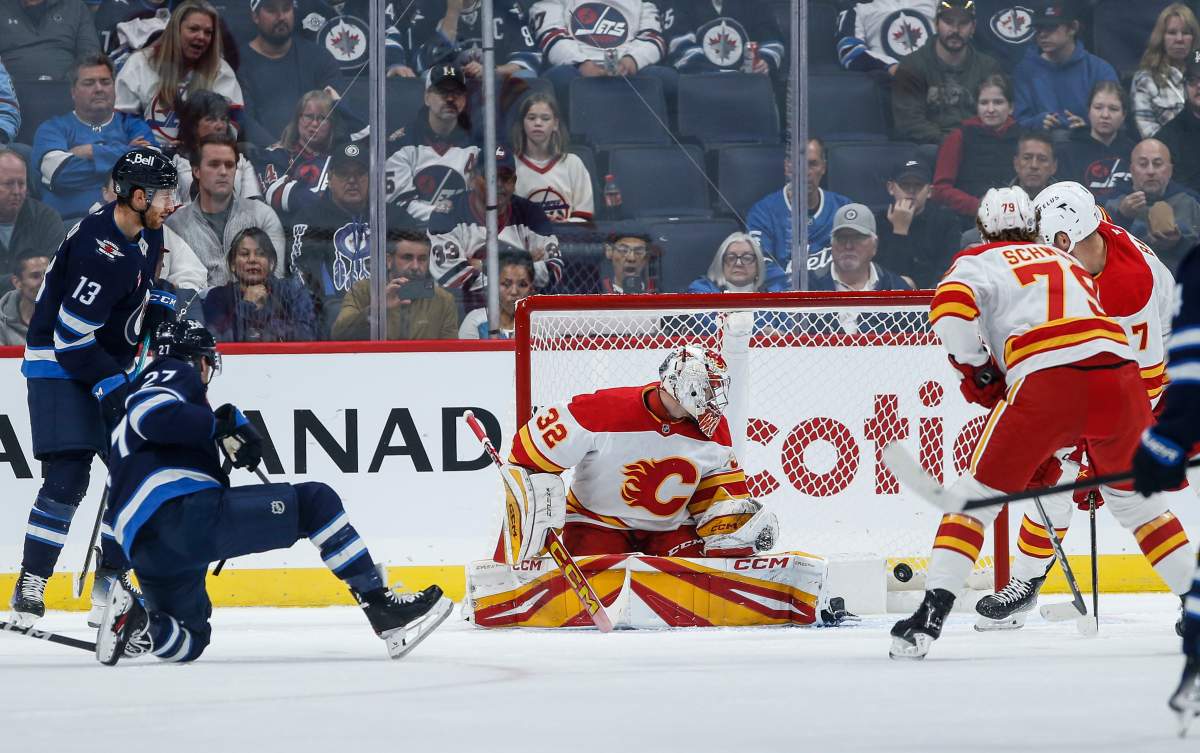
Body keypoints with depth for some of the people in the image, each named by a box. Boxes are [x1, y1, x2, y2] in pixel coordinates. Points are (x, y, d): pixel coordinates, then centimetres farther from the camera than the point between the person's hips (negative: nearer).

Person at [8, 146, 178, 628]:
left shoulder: (146, 234, 2)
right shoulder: (99, 249, -28)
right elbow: (72, 336, -27)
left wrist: (165, 311, 4)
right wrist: (113, 387, -27)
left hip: (109, 366, 9)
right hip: (60, 367, -9)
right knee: (67, 476, -17)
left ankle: (110, 581, 17)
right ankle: (29, 587, -12)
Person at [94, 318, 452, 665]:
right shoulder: (176, 373, 10)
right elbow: (153, 415, -13)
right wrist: (223, 426, -4)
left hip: (144, 549, 8)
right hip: (185, 511, -8)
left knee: (189, 641, 28)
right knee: (315, 501, 0)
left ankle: (134, 624, -6)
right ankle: (384, 612, -10)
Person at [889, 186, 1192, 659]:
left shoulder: (979, 263, 18)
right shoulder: (1069, 265, 35)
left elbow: (951, 304, -5)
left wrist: (977, 372, 10)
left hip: (1046, 381, -4)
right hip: (1118, 374, 4)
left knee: (977, 495, 7)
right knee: (1135, 496, 24)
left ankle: (932, 612, -5)